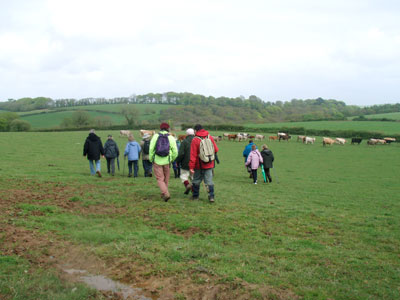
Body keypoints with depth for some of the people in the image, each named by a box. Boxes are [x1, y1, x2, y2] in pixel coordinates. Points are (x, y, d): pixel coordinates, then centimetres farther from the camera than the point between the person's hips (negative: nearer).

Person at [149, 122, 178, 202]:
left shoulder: (155, 136, 0)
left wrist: (151, 159, 8)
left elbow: (151, 149, -4)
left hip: (157, 161, -1)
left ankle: (165, 193, -14)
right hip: (167, 161, 1)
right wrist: (172, 160, 15)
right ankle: (163, 194, 25)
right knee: (166, 179, 17)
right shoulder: (171, 137, -1)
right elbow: (175, 151, -2)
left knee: (160, 179, 3)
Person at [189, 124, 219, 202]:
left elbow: (193, 155, -14)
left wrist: (191, 167, -12)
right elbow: (216, 149, 5)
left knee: (196, 180, 13)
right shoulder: (210, 137, 0)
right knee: (209, 181, 6)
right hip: (209, 164, 3)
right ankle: (211, 196, 0)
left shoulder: (195, 140, -12)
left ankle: (195, 196, 23)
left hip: (199, 165, -3)